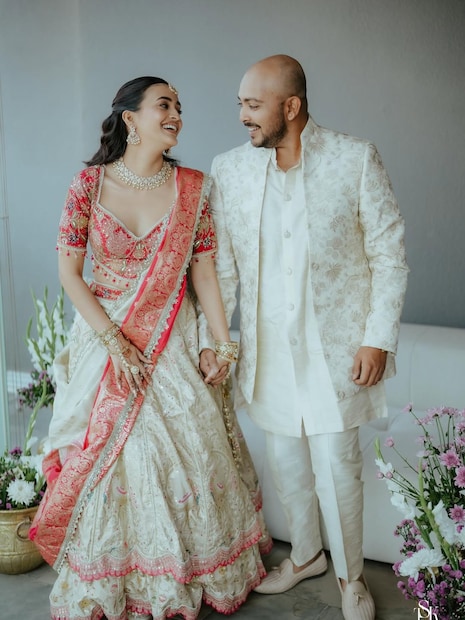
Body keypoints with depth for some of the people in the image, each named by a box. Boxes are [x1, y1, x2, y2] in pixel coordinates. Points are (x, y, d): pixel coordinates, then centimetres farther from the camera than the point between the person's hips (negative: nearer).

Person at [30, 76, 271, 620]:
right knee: (108, 457, 8)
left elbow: (203, 270, 0)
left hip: (172, 340, 1)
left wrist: (223, 342, -3)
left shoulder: (193, 187, -2)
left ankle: (186, 575, 31)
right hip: (103, 338, -1)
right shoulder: (90, 184, -7)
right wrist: (114, 342, -13)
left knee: (185, 451, 7)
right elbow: (70, 273, -7)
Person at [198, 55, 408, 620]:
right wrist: (209, 339, 4)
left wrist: (379, 338, -9)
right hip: (268, 346, 3)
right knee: (285, 462, 15)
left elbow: (389, 256, -5)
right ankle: (305, 553, 41)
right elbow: (220, 266, 6)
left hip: (336, 344, -3)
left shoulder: (356, 159, -8)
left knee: (336, 466, 2)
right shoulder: (229, 168, 1)